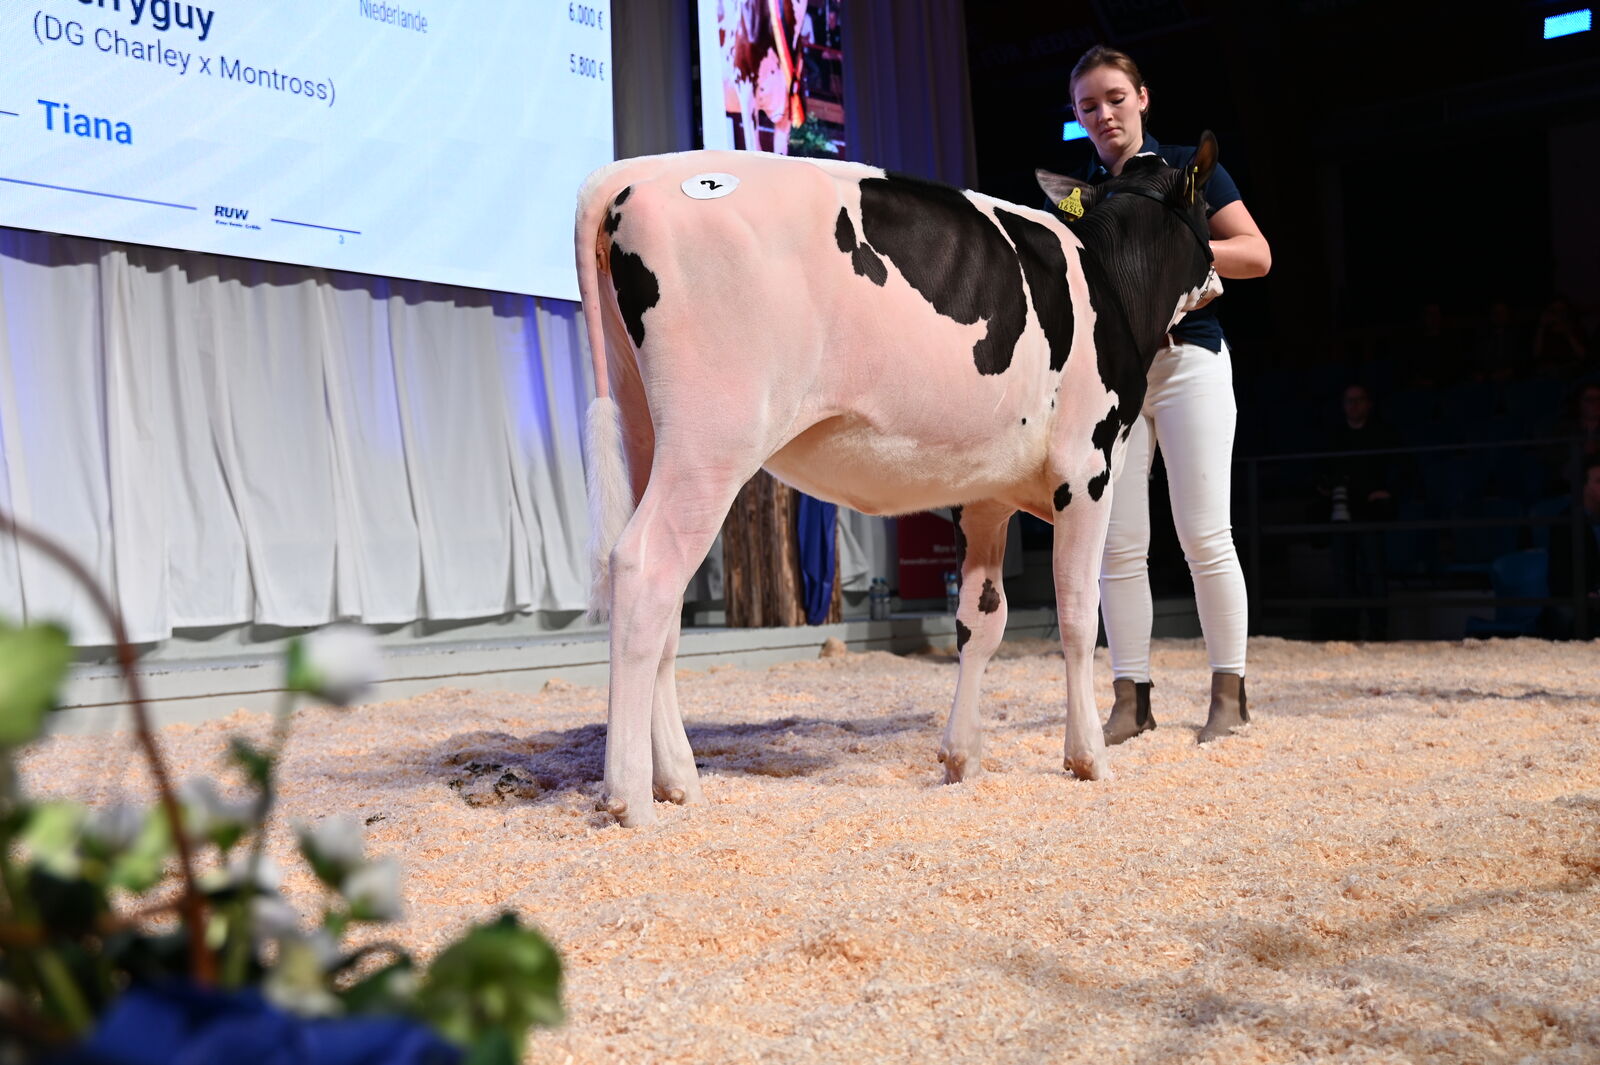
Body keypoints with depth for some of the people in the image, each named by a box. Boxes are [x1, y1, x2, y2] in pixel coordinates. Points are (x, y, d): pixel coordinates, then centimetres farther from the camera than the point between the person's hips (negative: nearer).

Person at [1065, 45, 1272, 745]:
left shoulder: (1188, 168, 5)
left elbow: (1257, 255, 0)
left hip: (1188, 359, -3)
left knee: (1204, 535, -6)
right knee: (1117, 543, 0)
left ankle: (1228, 694, 3)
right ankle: (1131, 699, 6)